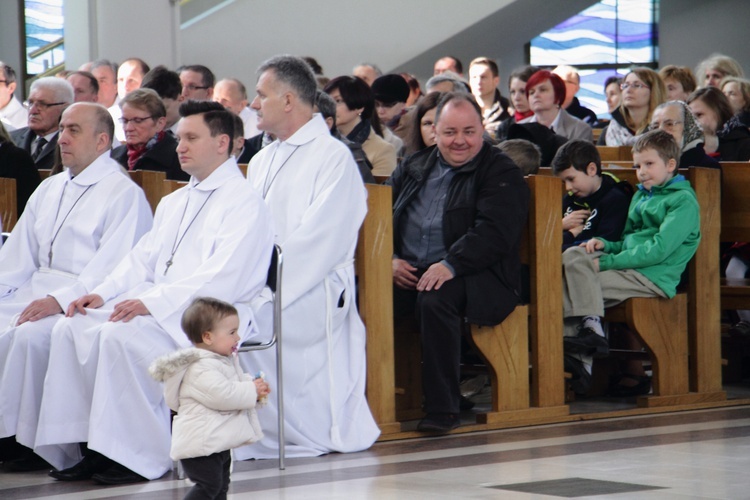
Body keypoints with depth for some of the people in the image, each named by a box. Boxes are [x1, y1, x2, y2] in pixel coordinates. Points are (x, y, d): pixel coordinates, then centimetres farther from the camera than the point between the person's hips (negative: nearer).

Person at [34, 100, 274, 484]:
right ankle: (78, 445, -12)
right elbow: (142, 258, 22)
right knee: (72, 329, -12)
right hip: (156, 306, 9)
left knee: (120, 336, -31)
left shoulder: (243, 202, -6)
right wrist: (102, 293, 1)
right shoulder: (174, 202, 24)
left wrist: (153, 302, -25)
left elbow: (224, 276, -18)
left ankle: (142, 456, -23)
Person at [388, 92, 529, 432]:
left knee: (435, 301, -37)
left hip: (474, 276, -5)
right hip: (406, 273, 5)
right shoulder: (414, 167, 21)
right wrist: (390, 258, -4)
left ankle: (442, 408, -29)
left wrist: (450, 266, -25)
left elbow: (494, 233, -12)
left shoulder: (501, 174, 2)